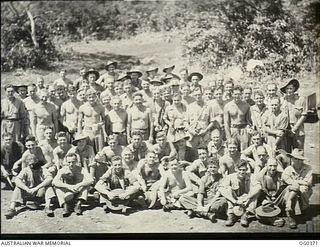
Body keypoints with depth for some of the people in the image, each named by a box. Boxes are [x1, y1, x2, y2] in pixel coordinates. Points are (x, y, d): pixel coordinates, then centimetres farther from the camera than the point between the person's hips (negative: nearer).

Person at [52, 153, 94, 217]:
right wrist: (68, 186, -42)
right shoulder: (63, 170, -12)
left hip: (79, 194, 0)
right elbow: (54, 182, -28)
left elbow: (91, 180, -28)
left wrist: (79, 185, -44)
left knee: (86, 184, -23)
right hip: (67, 193, 0)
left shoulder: (82, 170, -12)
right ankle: (66, 205, -23)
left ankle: (78, 204, -23)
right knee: (57, 187, -23)